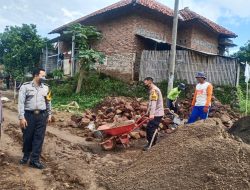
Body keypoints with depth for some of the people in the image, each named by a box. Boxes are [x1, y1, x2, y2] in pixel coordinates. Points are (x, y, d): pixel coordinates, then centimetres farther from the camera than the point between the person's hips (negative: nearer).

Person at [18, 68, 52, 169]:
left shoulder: (46, 87, 8)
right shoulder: (25, 86, -4)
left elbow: (48, 102, 15)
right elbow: (21, 103, -7)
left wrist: (49, 114, 14)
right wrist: (21, 117, -12)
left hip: (42, 116, 3)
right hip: (29, 115, -2)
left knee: (39, 138, 3)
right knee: (27, 137, 10)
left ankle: (34, 160, 13)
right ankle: (26, 156, 35)